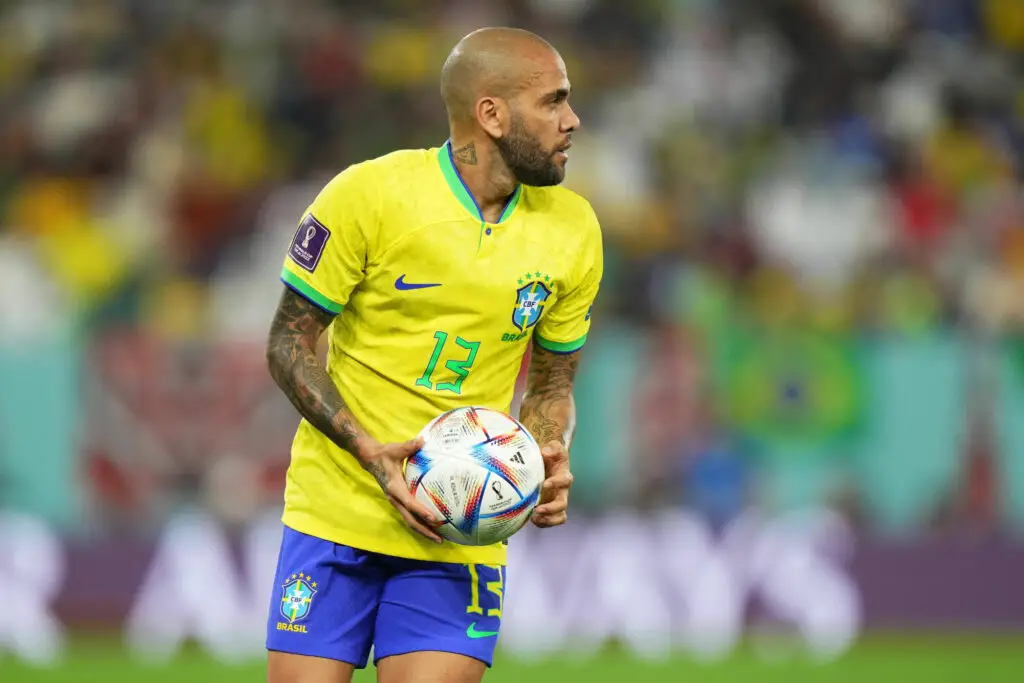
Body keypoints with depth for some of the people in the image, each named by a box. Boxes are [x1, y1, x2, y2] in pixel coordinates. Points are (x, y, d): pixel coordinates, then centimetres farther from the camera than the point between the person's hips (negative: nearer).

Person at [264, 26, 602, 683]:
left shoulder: (572, 229, 4)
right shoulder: (368, 194, -9)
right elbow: (289, 343, -3)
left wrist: (551, 461, -7)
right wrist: (372, 452, -17)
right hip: (337, 511, -2)